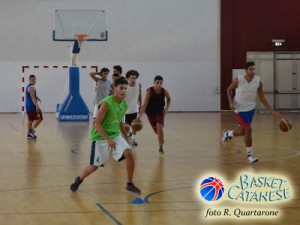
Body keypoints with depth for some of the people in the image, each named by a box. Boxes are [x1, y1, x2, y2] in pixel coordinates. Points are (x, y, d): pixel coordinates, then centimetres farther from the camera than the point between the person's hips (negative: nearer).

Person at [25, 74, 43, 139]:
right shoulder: (31, 87, -15)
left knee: (30, 120, 12)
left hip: (28, 106, 10)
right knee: (39, 118, -5)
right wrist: (37, 106, -31)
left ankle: (29, 134, 13)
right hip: (32, 106, -10)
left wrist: (37, 97, 17)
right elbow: (32, 98, -24)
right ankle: (32, 129, -12)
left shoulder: (28, 87, 17)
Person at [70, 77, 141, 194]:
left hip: (115, 136, 6)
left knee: (129, 154, -16)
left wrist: (126, 139, 18)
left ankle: (130, 184, 0)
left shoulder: (124, 104, 0)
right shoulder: (106, 103, -22)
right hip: (100, 138, -6)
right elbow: (97, 124, -24)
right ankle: (79, 180, 32)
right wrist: (108, 140, -32)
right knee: (94, 167, 1)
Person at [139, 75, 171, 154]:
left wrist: (167, 108, -7)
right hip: (150, 112, 0)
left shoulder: (164, 91, -19)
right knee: (156, 130, 13)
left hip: (160, 111, 0)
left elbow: (169, 99, 5)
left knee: (159, 127, -20)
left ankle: (161, 146, -5)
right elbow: (145, 104, -29)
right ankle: (161, 140, 47)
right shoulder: (150, 91, -26)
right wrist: (139, 116, -37)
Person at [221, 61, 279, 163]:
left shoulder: (258, 81, -12)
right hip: (240, 109, -5)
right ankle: (250, 155, 1)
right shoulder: (238, 80, -20)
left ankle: (227, 134, 47)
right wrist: (231, 102, -17)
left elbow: (262, 98, -4)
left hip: (251, 108, 5)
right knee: (248, 130, -14)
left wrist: (272, 111, -8)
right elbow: (229, 89, -2)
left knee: (242, 132, 15)